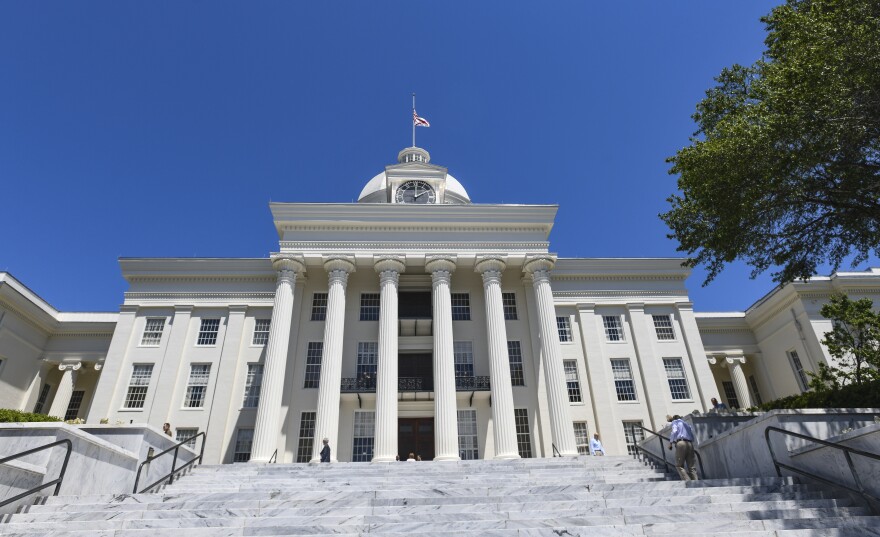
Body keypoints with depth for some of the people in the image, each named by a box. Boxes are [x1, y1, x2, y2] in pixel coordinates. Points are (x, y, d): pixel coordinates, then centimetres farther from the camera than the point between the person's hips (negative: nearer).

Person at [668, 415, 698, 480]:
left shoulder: (675, 422, 15)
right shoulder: (686, 423, 32)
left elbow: (674, 431, -4)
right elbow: (692, 436, 21)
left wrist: (670, 443, 1)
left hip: (681, 443, -5)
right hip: (690, 444, 5)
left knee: (679, 465, -3)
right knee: (692, 467, 2)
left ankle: (687, 480, -21)